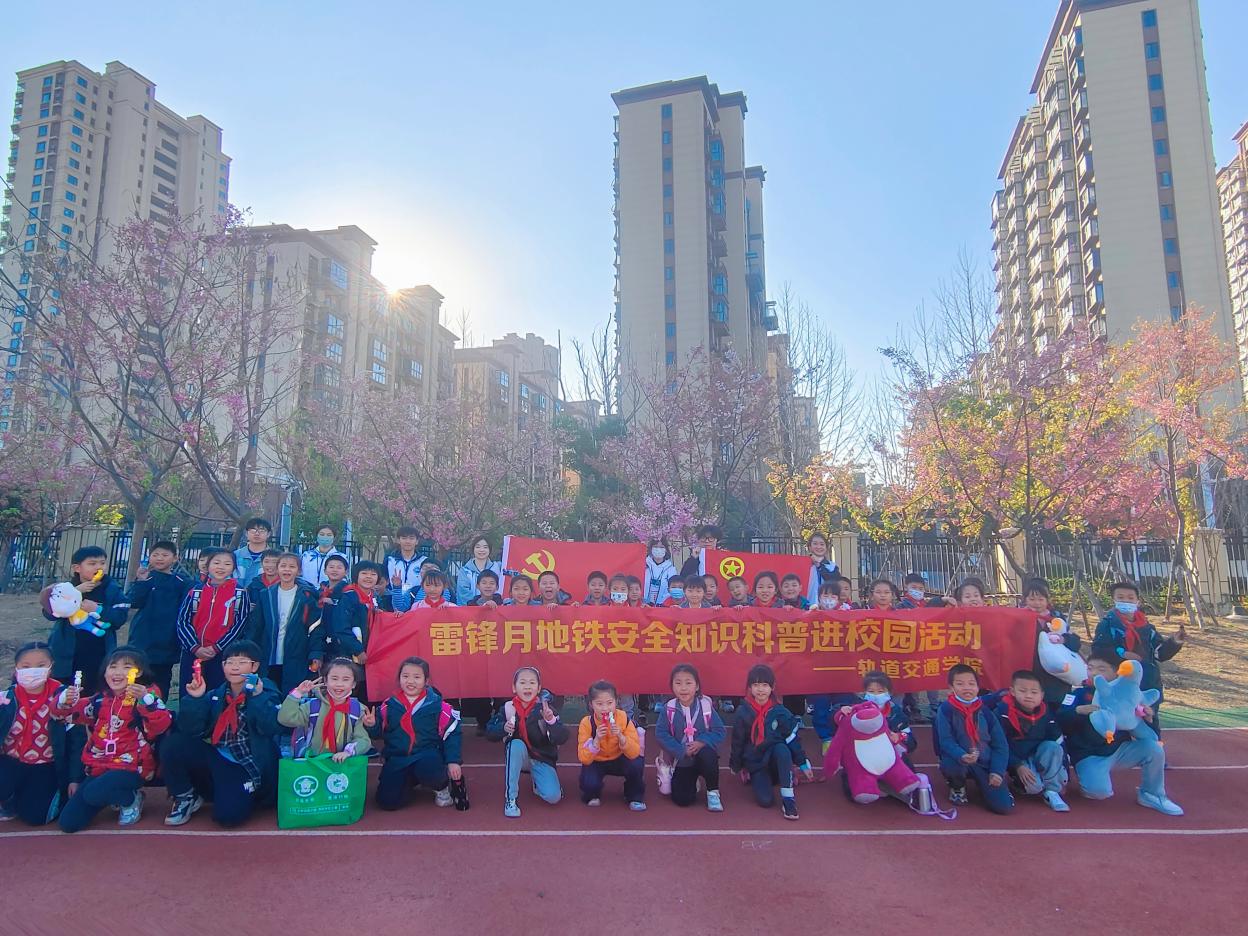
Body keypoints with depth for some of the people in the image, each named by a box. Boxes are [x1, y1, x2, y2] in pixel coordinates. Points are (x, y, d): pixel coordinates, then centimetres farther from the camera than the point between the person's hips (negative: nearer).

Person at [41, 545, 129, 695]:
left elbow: (120, 617, -10)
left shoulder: (113, 590, -2)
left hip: (97, 657, -1)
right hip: (66, 655, 1)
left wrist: (98, 610, -25)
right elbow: (50, 614, -12)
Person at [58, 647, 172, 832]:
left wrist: (145, 699, -41)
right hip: (98, 766, 6)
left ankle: (131, 799, -2)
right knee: (68, 823, 1)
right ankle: (115, 795, 23)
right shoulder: (100, 699, 8)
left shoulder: (145, 695, -11)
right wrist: (66, 699, -9)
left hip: (130, 766, -6)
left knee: (93, 793, -32)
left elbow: (162, 724, -26)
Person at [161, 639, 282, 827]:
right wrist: (195, 699, -17)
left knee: (228, 813, -28)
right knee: (172, 745, -15)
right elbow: (190, 730, -4)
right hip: (216, 760, 5)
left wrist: (257, 696, -29)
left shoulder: (266, 692, -5)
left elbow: (272, 727, -23)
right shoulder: (215, 695, 9)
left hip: (247, 768, -5)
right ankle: (186, 797, 8)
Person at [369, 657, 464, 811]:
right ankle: (410, 781, 23)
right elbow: (379, 732, 13)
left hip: (427, 756, -3)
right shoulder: (389, 705, 4)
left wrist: (453, 761, -11)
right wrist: (371, 725, -10)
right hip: (397, 758, 4)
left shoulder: (437, 705, -6)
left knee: (429, 772, -37)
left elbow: (452, 734, -3)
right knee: (387, 801, -11)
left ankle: (442, 786, 2)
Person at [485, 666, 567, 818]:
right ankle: (510, 798, -21)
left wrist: (551, 721, -40)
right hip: (518, 756, 1)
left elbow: (562, 738, -21)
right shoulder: (508, 708, -10)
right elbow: (489, 733, -5)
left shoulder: (544, 708, -14)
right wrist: (503, 728, -25)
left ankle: (538, 782, 16)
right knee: (517, 744, -33)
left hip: (542, 759, 0)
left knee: (553, 796, -21)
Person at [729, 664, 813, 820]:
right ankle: (757, 780, 11)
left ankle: (788, 798, -25)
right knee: (765, 800, -23)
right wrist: (737, 768, 10)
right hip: (755, 765, 0)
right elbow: (737, 742, 3)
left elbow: (793, 739, 0)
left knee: (782, 748, -34)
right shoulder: (743, 713, -7)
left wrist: (803, 764, -1)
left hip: (776, 761, 1)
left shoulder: (780, 712, -6)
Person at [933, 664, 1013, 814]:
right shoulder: (946, 709, -10)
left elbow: (1000, 744, 2)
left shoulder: (985, 712, 0)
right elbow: (946, 741, -17)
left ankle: (982, 783, 20)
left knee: (1004, 807, -14)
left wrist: (997, 771, -10)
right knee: (950, 765, -38)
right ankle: (958, 787, 1)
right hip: (959, 760, -2)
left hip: (985, 762, 2)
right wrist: (962, 756, -36)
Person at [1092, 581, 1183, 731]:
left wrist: (1174, 643, -7)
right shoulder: (1108, 624, -6)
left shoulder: (1146, 626, 9)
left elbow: (1160, 653, 9)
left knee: (1152, 722, 15)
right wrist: (1120, 653, -25)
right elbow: (1098, 649, -15)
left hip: (1148, 685, 5)